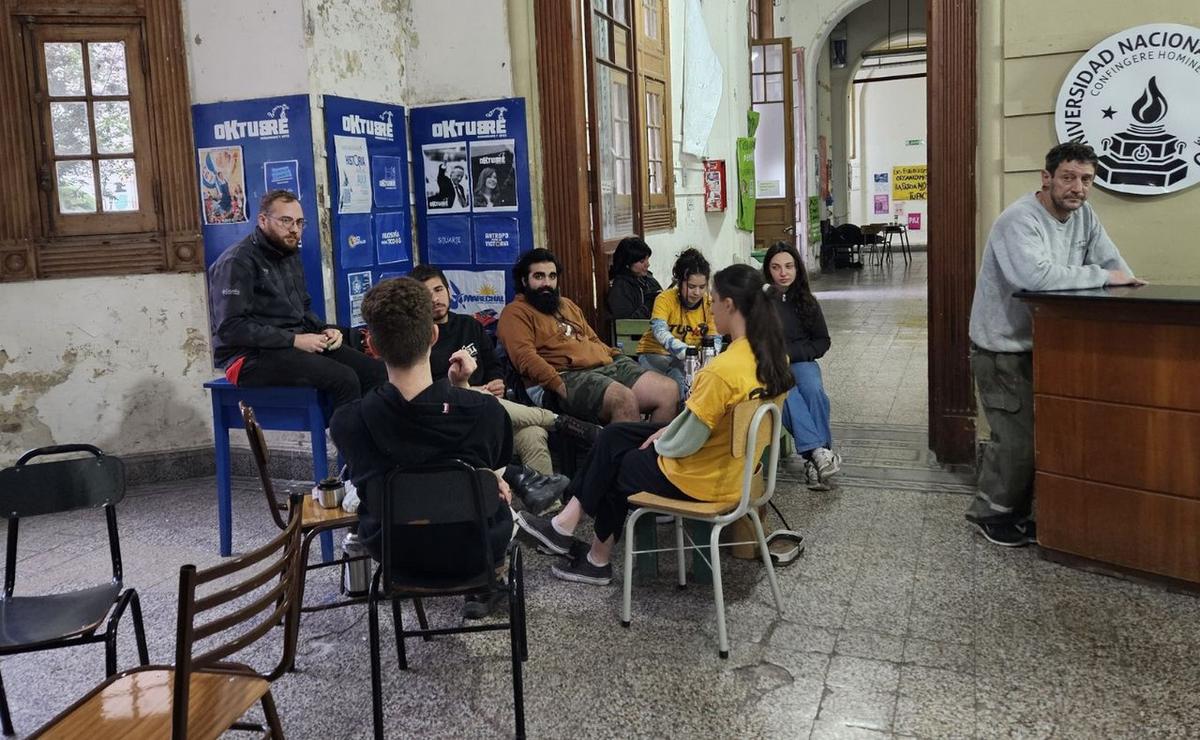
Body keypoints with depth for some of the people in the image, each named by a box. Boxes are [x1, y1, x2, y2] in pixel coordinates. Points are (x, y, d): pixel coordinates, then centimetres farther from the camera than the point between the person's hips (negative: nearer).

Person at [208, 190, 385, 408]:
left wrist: (324, 330, 4)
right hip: (252, 357, -8)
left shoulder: (291, 256, 17)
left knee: (377, 372, -11)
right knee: (344, 379, -28)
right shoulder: (237, 262, -9)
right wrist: (293, 340, -20)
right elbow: (230, 327, -18)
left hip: (296, 345, 8)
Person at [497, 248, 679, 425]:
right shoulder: (515, 313, 3)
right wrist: (562, 387, -22)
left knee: (669, 390, -12)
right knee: (625, 399, -35)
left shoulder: (567, 305, 29)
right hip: (567, 376, -8)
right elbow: (525, 357, -11)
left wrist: (619, 357, 13)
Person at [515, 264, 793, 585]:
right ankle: (568, 521, 19)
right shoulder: (770, 354, -3)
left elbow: (685, 441, -23)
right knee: (613, 436, 14)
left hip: (701, 478, -8)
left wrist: (659, 442, -2)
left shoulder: (723, 369, -31)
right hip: (734, 463, 8)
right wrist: (669, 431, 7)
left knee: (614, 470, 17)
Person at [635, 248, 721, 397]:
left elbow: (714, 338, -5)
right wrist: (684, 351, -50)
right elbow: (659, 331, -33)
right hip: (656, 354, -4)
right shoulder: (665, 299, -17)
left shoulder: (709, 303, -4)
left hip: (691, 357, 4)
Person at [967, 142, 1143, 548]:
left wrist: (1125, 280, -14)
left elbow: (1113, 263, 9)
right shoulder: (1020, 220, -22)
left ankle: (1019, 510, 27)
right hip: (1003, 348, -8)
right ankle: (990, 512, 13)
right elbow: (1038, 276, -37)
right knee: (1019, 438, -7)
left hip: (1043, 343, 8)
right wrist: (1102, 276, -25)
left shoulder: (1084, 214, 3)